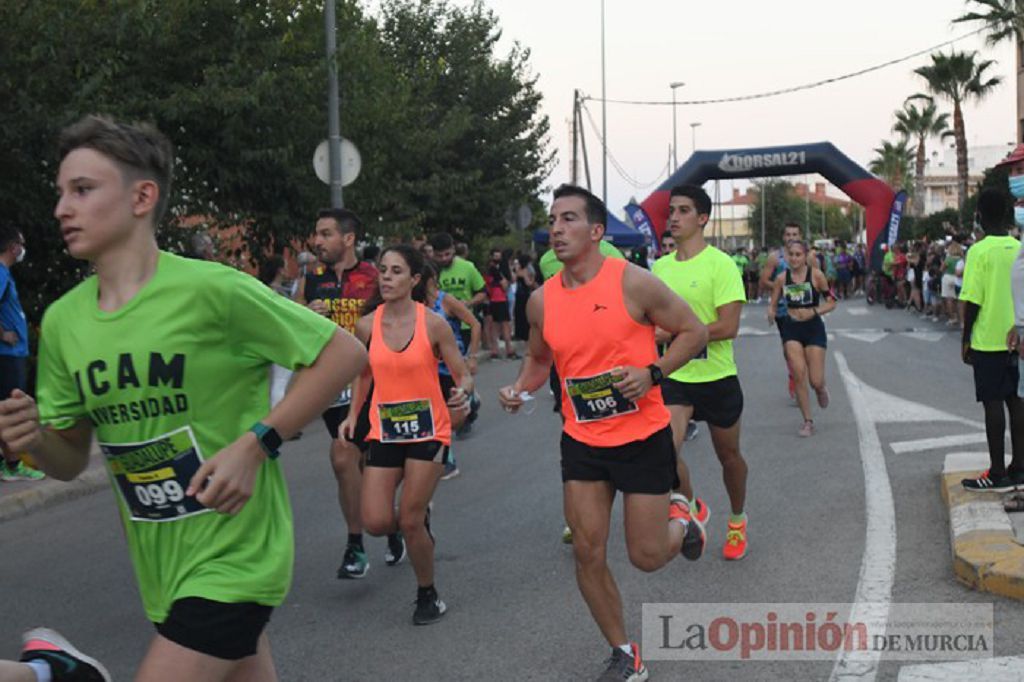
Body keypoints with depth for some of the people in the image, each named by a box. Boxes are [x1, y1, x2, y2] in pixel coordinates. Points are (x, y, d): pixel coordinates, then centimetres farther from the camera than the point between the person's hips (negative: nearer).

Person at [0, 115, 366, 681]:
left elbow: (345, 354, -12)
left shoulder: (210, 290, -17)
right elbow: (72, 460, 11)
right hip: (161, 569, 6)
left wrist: (255, 444, -19)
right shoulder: (62, 320, 3)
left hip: (233, 558, -6)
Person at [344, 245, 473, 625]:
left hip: (428, 430, -3)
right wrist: (353, 414, 2)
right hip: (384, 431, 3)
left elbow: (463, 375, -5)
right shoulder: (367, 325, -3)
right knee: (376, 523, -6)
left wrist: (463, 393, -27)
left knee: (410, 522, -3)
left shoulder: (433, 324, -11)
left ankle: (428, 596, 22)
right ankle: (419, 519, 31)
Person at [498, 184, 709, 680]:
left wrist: (652, 373, -21)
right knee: (587, 553, 2)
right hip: (582, 441, 4)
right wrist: (520, 389, -4)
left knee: (647, 556, 3)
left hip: (643, 438, -4)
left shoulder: (633, 282, -15)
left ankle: (679, 517, 39)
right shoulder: (542, 300, -1)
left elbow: (694, 331, -7)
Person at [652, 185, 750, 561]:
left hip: (717, 378, -3)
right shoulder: (660, 267, 4)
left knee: (729, 456, 13)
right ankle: (692, 508, 9)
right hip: (675, 377, 3)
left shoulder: (720, 264, -13)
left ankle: (737, 520, 39)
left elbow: (728, 326, -21)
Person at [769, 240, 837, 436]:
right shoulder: (782, 278, -1)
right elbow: (773, 304, 7)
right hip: (792, 329, 2)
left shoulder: (816, 275, -8)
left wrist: (813, 312, -19)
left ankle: (822, 389, 37)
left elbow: (831, 303, -4)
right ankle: (808, 422, 8)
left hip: (814, 328, -2)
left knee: (816, 381, -3)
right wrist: (771, 312, -15)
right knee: (799, 376, -6)